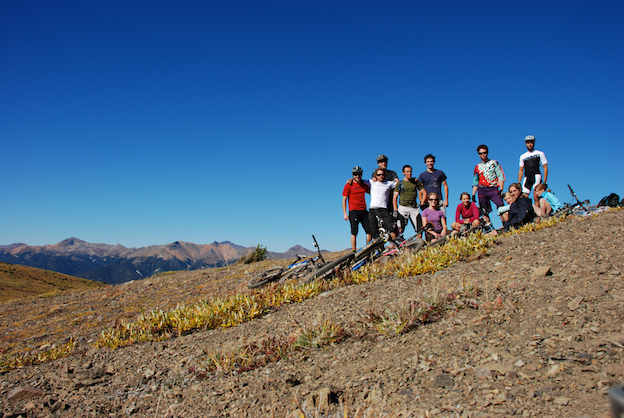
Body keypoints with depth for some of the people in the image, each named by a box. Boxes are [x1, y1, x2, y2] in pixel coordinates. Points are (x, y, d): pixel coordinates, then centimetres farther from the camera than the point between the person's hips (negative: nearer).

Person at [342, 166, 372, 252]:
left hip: (363, 211, 4)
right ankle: (354, 252, 1)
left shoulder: (364, 185, 13)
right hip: (353, 211, -4)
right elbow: (344, 200, -1)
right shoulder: (349, 185, 0)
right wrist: (345, 213, -7)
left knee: (369, 231, -1)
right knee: (354, 232, -4)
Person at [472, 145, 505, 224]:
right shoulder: (477, 167, 17)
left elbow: (500, 176, 3)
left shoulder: (494, 163, 10)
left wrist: (501, 189, -9)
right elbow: (475, 182, 20)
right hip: (482, 190, 2)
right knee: (485, 213, -2)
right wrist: (473, 195, 11)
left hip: (493, 189, -2)